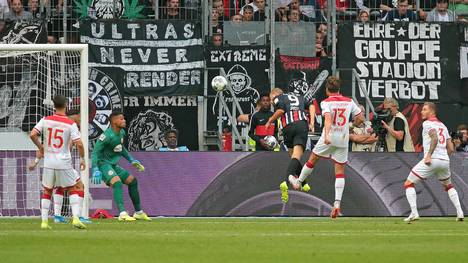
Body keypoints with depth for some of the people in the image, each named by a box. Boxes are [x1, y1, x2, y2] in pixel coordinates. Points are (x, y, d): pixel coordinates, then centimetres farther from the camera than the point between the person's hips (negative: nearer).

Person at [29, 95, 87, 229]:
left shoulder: (45, 120, -1)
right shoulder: (71, 124, -8)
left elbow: (32, 135, -7)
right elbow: (79, 144, -14)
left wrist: (40, 147, 11)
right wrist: (82, 158, 2)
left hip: (48, 162, 3)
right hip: (64, 162, -3)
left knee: (47, 191, 19)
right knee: (78, 187, 12)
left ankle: (44, 221, 11)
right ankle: (76, 217, -2)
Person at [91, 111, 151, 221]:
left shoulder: (121, 133, 7)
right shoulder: (107, 135, -21)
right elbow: (96, 151, -22)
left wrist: (131, 160, 25)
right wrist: (95, 170, -30)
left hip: (113, 165, 10)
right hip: (103, 164, -10)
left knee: (132, 180, 12)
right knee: (117, 182, -30)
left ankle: (138, 212, 24)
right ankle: (122, 214, -39)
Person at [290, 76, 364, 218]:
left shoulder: (326, 102, -6)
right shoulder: (349, 102, 6)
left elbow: (328, 118, -24)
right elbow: (360, 118, 8)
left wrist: (326, 135, -36)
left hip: (329, 138, -3)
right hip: (343, 140, 3)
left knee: (312, 159, 21)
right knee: (340, 171, 4)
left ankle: (298, 181, 41)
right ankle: (337, 203, -6)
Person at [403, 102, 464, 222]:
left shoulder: (427, 123, 0)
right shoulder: (443, 126, 23)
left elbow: (435, 138, -19)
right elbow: (451, 148, 20)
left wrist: (429, 155, -23)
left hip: (432, 160, -7)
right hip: (445, 160, 7)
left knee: (409, 184, 1)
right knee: (448, 186, 30)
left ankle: (414, 213, -14)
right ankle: (460, 213, 18)